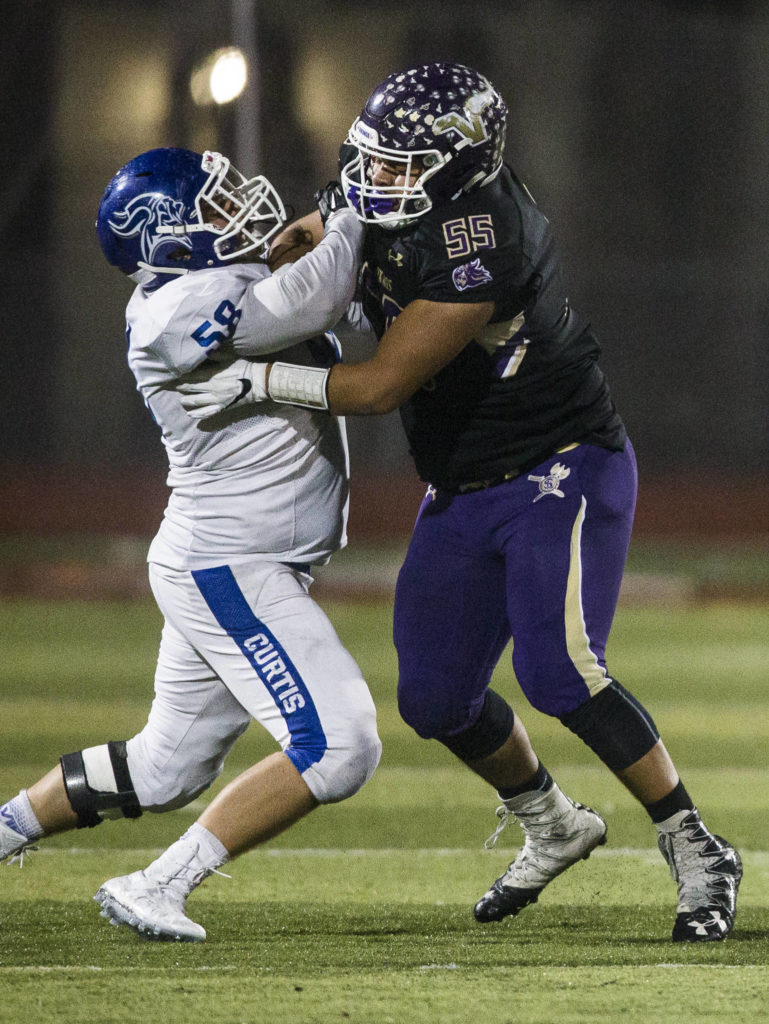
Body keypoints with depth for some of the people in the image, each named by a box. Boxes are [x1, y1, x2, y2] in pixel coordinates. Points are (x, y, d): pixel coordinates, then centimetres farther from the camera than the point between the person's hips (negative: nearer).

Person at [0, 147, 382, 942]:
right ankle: (154, 889, -11)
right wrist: (355, 215, -13)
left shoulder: (221, 290, 10)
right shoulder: (184, 311, -20)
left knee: (165, 768, 21)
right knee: (337, 749, -15)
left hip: (218, 569, 10)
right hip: (230, 573, -10)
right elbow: (315, 300, -27)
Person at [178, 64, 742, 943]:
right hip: (463, 495, 9)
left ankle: (696, 853, -10)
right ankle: (552, 828, 34)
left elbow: (384, 385, -26)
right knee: (437, 699, 8)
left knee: (557, 672, -24)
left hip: (563, 474, -9)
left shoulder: (477, 241, -28)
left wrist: (259, 380, -19)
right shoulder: (381, 209, -2)